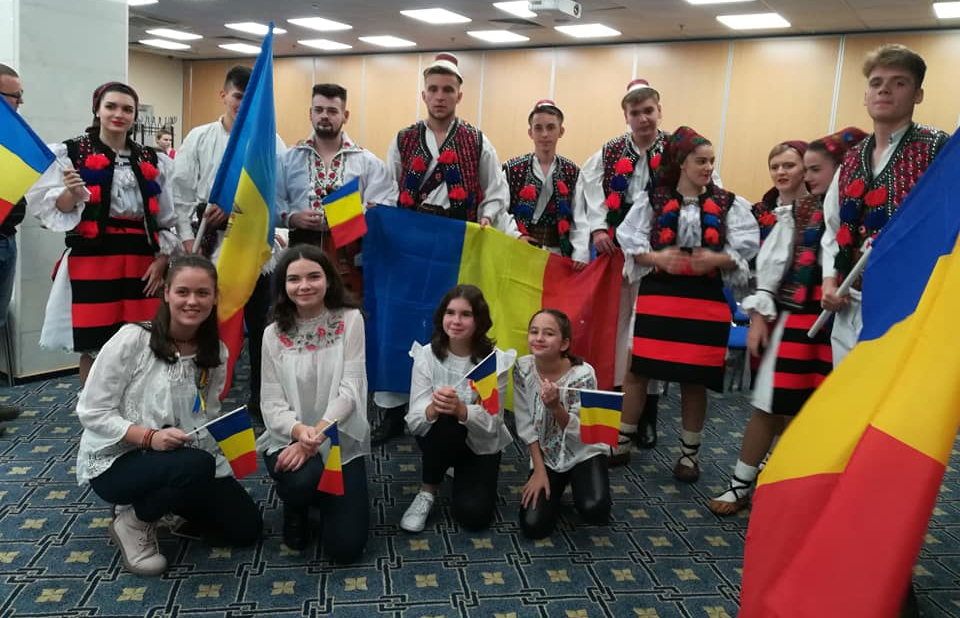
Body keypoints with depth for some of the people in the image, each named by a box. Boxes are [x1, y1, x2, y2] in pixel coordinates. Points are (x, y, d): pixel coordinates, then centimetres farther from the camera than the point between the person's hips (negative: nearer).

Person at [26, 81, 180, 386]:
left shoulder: (152, 161, 13)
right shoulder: (70, 153, 4)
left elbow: (168, 218, 14)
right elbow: (49, 211, 0)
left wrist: (162, 260, 3)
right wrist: (71, 194, -20)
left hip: (141, 264, 3)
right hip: (91, 261, -2)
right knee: (92, 347, -1)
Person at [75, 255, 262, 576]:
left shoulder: (217, 352, -2)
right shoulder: (132, 339, -18)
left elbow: (209, 416, 5)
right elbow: (91, 412, -16)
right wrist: (148, 437, -29)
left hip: (184, 458, 6)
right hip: (115, 460, -6)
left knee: (246, 528, 1)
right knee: (196, 465, -36)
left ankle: (159, 501, 20)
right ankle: (134, 522, -6)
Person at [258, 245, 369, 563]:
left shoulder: (350, 320, -6)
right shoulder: (274, 334, -2)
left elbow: (350, 389, -12)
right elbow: (271, 403, -6)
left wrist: (317, 435, -24)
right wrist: (300, 431, -27)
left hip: (341, 440, 0)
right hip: (289, 439, 1)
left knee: (345, 547, -9)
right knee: (303, 479, -35)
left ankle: (320, 503, 27)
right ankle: (296, 510, 5)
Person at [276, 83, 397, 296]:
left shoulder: (367, 161, 6)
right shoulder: (289, 159, 11)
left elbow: (385, 207, -1)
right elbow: (273, 201, 6)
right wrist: (293, 218, -11)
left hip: (349, 254, -1)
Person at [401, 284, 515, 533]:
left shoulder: (495, 360, -18)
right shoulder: (426, 355, -15)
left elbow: (493, 422, -22)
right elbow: (414, 421, -19)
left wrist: (461, 409, -42)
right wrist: (433, 409, -43)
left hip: (480, 444, 0)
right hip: (440, 438, 0)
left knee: (473, 515, -17)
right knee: (446, 422, -34)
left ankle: (461, 472, 20)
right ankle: (428, 491, -6)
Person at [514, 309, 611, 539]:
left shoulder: (583, 374, -24)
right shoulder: (522, 368, -14)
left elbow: (580, 433, -20)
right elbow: (525, 425, -7)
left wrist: (555, 406, -37)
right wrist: (539, 470, -9)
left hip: (584, 453, -2)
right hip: (545, 456, 3)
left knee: (594, 510, -28)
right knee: (533, 527, -12)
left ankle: (576, 484, 9)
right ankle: (555, 488, 20)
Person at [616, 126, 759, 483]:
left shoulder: (729, 205, 7)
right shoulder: (653, 200, 5)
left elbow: (744, 251, 1)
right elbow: (631, 242, 1)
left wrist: (716, 259, -17)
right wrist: (657, 258, -16)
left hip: (706, 298, 1)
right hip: (658, 293, 0)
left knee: (694, 378, 6)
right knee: (637, 368, 0)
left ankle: (689, 451, 23)